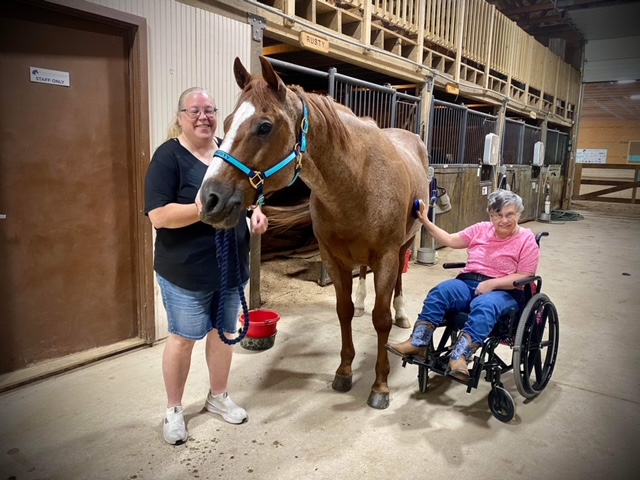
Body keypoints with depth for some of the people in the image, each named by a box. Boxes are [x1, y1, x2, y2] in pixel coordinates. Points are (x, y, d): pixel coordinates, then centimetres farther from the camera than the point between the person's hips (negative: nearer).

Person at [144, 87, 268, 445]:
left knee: (225, 332, 18)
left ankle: (219, 396, 39)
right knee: (183, 337, 9)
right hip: (186, 271, -6)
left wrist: (257, 211, -4)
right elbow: (159, 216, -21)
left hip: (232, 266, 6)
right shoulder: (168, 156, -13)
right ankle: (174, 409, 30)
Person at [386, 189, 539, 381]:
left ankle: (459, 359, -51)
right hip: (468, 283, 4)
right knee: (439, 292, -26)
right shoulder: (481, 229, 13)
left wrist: (491, 283, -19)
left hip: (503, 292, -4)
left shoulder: (527, 239, 0)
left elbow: (523, 277, -6)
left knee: (484, 306, -39)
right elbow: (451, 240, 16)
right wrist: (426, 222, 8)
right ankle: (417, 343, -32)